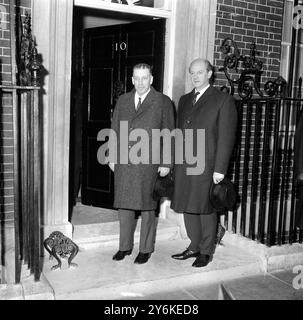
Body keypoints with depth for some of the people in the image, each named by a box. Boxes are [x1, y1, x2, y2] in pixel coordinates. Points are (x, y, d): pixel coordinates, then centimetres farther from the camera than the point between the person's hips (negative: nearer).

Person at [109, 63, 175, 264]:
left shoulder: (163, 102, 0)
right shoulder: (123, 101, 13)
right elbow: (115, 130, 14)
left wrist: (166, 163, -7)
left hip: (148, 164, -4)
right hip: (124, 163, 4)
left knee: (147, 207, 5)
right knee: (124, 205, 9)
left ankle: (146, 249, 20)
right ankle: (125, 246, 25)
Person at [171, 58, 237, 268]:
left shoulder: (224, 100, -3)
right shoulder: (185, 100, 16)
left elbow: (226, 138, -8)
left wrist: (220, 169, -13)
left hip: (206, 166, -6)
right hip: (184, 165, 6)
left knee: (205, 209, 4)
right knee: (188, 208, 12)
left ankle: (206, 252, 20)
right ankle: (194, 247, 28)